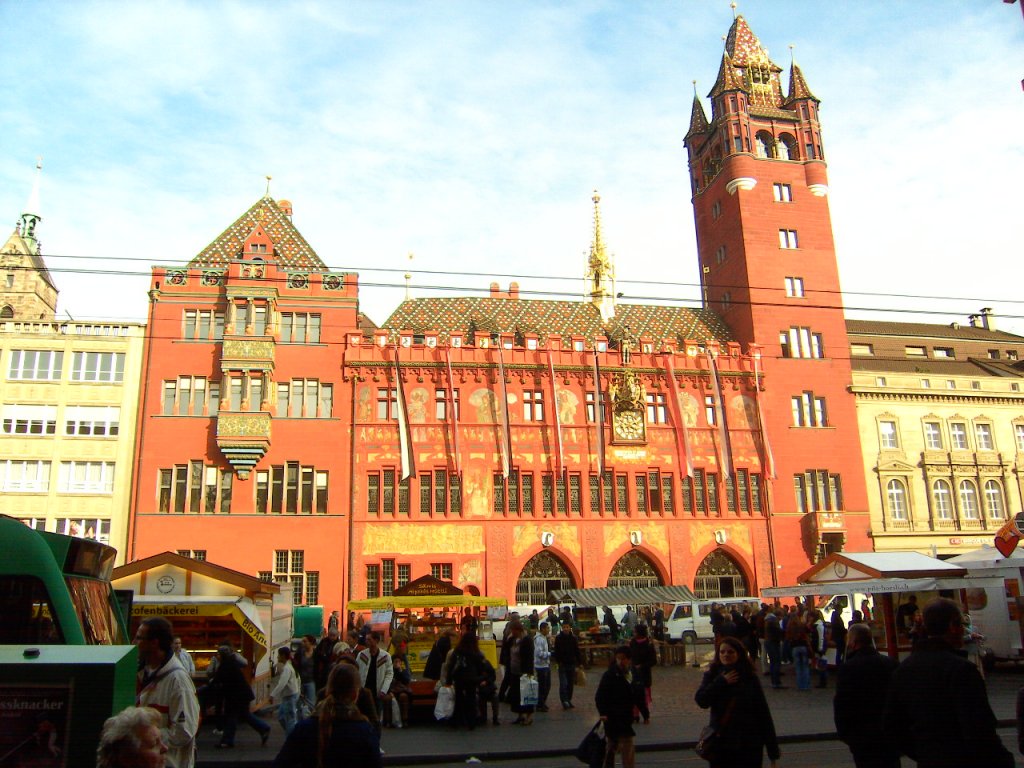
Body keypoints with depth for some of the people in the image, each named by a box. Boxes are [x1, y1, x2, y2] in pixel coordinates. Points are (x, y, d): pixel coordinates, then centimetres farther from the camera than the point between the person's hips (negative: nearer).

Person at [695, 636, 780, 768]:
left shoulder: (750, 678, -4)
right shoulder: (712, 675, 0)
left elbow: (763, 713, -3)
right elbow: (701, 701, -14)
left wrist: (773, 749, -4)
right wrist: (721, 682, -19)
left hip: (749, 745, -1)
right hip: (721, 744, 1)